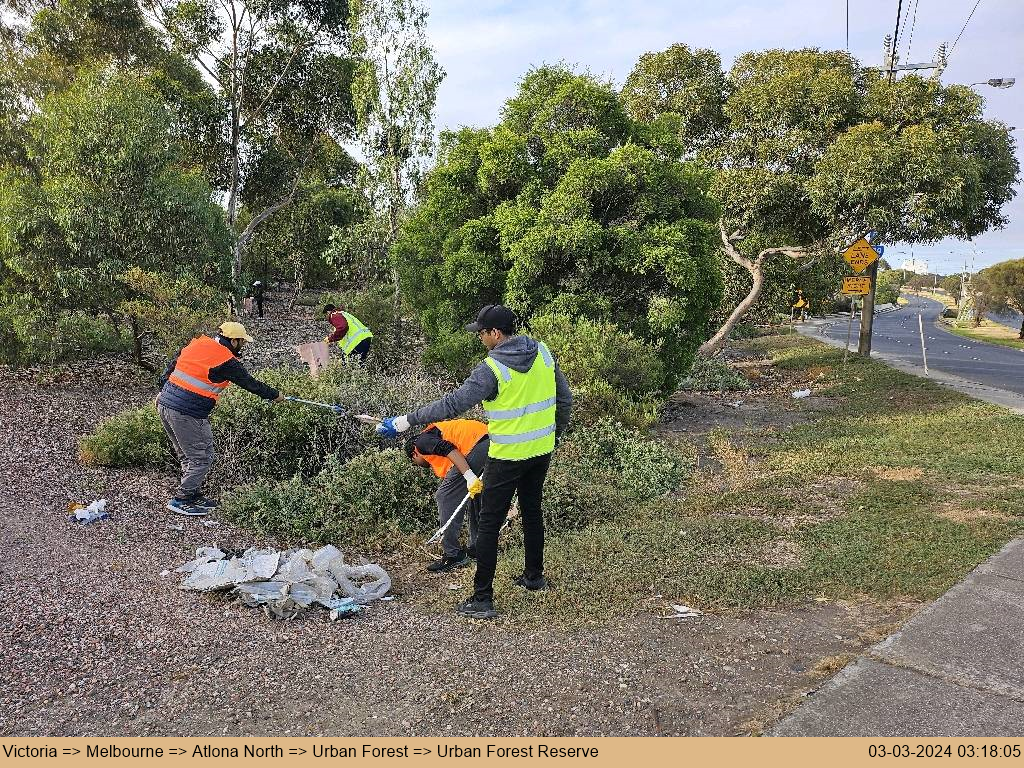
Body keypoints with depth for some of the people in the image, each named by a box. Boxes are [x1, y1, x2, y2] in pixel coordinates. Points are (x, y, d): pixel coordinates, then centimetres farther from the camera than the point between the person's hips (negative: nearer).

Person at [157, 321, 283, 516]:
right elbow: (251, 383, -1)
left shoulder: (196, 344, 9)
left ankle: (195, 496, 27)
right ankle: (181, 500, 7)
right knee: (203, 458, 4)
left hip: (165, 404, 9)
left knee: (188, 456, 19)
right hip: (188, 414, -9)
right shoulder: (227, 362, -11)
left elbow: (170, 367, 17)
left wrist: (162, 391, 26)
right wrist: (275, 395, 13)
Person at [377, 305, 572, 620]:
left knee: (489, 525, 2)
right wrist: (555, 434, 21)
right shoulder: (543, 352, -1)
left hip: (508, 457, -7)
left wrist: (407, 421, -15)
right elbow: (564, 398, 8)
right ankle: (534, 576, 39)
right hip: (542, 451, 7)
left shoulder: (491, 368, -20)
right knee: (532, 512, 24)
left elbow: (452, 405, -22)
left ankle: (482, 599, 6)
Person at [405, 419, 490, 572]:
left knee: (444, 497, 1)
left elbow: (448, 449, -11)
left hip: (477, 445, -9)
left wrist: (469, 476, -19)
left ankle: (453, 555, 4)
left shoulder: (422, 441, 12)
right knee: (476, 496, 27)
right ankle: (478, 547, 34)